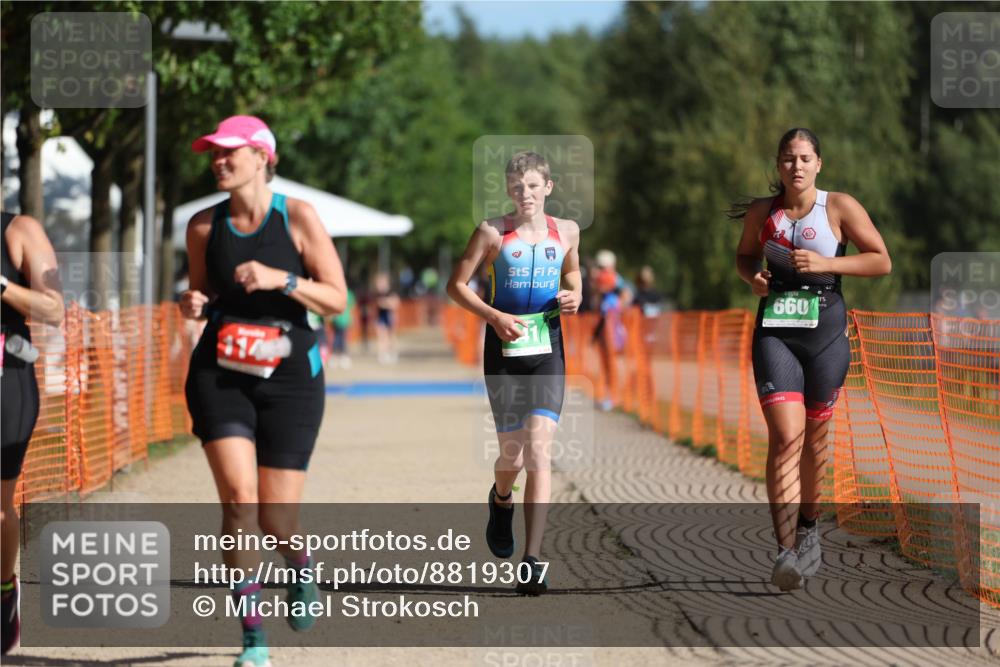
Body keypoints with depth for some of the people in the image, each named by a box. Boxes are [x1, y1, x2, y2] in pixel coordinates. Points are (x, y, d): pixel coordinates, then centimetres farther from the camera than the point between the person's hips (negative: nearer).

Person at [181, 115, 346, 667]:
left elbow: (336, 299, -4)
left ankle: (301, 569, 37)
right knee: (238, 499, -16)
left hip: (289, 377, -2)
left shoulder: (298, 218, -4)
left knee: (276, 518, -2)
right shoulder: (204, 226, 5)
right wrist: (194, 306, -5)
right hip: (220, 374, 2)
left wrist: (282, 279, -20)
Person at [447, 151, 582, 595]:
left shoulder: (566, 232, 6)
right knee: (512, 455, 1)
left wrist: (573, 297, 3)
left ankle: (532, 560, -15)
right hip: (504, 350, -1)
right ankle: (501, 499, 41)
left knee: (539, 447, -14)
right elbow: (456, 284, 1)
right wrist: (493, 316, -13)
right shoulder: (493, 233, -2)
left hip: (548, 350, 1)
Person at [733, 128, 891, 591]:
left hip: (826, 331, 0)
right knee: (785, 438, -15)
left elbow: (881, 261, -3)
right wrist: (753, 277, -1)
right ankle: (787, 551, -22)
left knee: (814, 437, 12)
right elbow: (745, 255, 23)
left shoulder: (840, 207, -2)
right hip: (775, 331, 0)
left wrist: (825, 263, -14)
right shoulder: (761, 212, 5)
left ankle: (807, 526, 36)